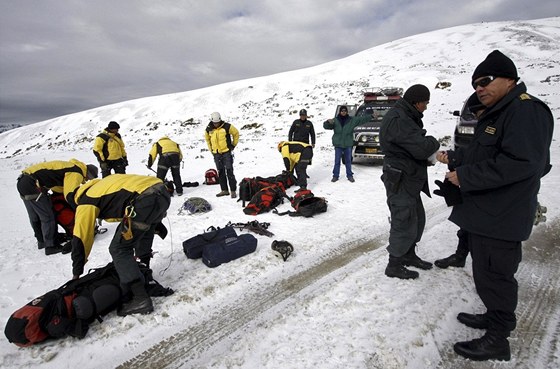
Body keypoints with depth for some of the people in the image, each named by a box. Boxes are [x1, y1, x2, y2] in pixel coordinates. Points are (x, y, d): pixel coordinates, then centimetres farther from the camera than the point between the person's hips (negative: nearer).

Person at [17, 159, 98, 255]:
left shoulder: (71, 167, 18)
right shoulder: (76, 172, -11)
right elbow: (70, 195, -18)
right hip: (32, 184, -10)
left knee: (35, 217, 22)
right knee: (48, 216, -1)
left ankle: (42, 241, 37)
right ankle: (51, 246, 6)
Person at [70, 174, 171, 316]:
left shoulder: (86, 201, 15)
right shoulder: (103, 184, 36)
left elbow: (81, 239, 15)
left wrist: (77, 273, 27)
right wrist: (156, 224, 42)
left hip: (146, 200, -9)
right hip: (163, 191, 9)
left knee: (119, 249, 4)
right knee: (143, 233, 33)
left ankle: (140, 298, 2)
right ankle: (143, 271, 45)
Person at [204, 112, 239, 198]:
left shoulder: (227, 126, -8)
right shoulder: (209, 129, 3)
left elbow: (236, 133, 5)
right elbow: (207, 139, 22)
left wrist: (233, 145, 5)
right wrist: (211, 149, 16)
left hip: (227, 152, -4)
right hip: (216, 154, 4)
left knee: (229, 171, -8)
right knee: (220, 172, 8)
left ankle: (233, 190, -3)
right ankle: (224, 190, 18)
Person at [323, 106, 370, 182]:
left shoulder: (352, 120, 5)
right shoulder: (335, 120, 1)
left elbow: (362, 119, 6)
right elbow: (326, 126, -3)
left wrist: (371, 116, 0)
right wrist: (328, 121, -24)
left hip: (348, 144, 1)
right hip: (338, 144, -1)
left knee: (348, 161, 9)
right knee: (337, 161, 3)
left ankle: (350, 175, 18)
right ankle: (335, 176, 11)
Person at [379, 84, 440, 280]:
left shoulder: (405, 117, 14)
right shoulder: (398, 120, -22)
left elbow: (415, 144, 18)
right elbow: (422, 148, -27)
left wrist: (429, 145, -2)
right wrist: (434, 142, -6)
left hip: (410, 180, 11)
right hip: (400, 181, -11)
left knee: (417, 219, 20)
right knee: (404, 223, -1)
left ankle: (409, 255, 36)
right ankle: (394, 266, 14)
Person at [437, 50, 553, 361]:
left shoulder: (526, 110, -16)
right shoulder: (497, 114, 17)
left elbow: (521, 163, -27)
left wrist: (465, 178, -23)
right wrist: (453, 158, 11)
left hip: (500, 218, -10)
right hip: (485, 213, 10)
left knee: (494, 275, 1)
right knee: (488, 273, 21)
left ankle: (497, 340, 17)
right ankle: (495, 317, 38)